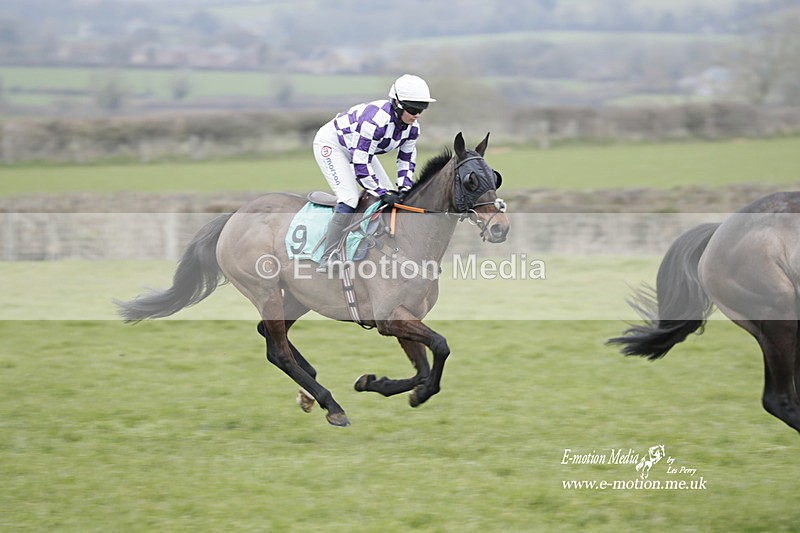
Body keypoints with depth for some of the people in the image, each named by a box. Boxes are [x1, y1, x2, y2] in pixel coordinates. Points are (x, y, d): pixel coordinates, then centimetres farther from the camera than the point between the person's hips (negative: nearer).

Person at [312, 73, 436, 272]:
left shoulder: (412, 127, -14)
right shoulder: (377, 120, -39)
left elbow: (407, 158, 3)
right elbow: (360, 162, -37)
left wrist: (404, 187, -12)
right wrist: (382, 193, -32)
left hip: (358, 149, 9)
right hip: (331, 144, -9)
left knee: (393, 198, 4)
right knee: (349, 199, -24)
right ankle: (328, 259, -23)